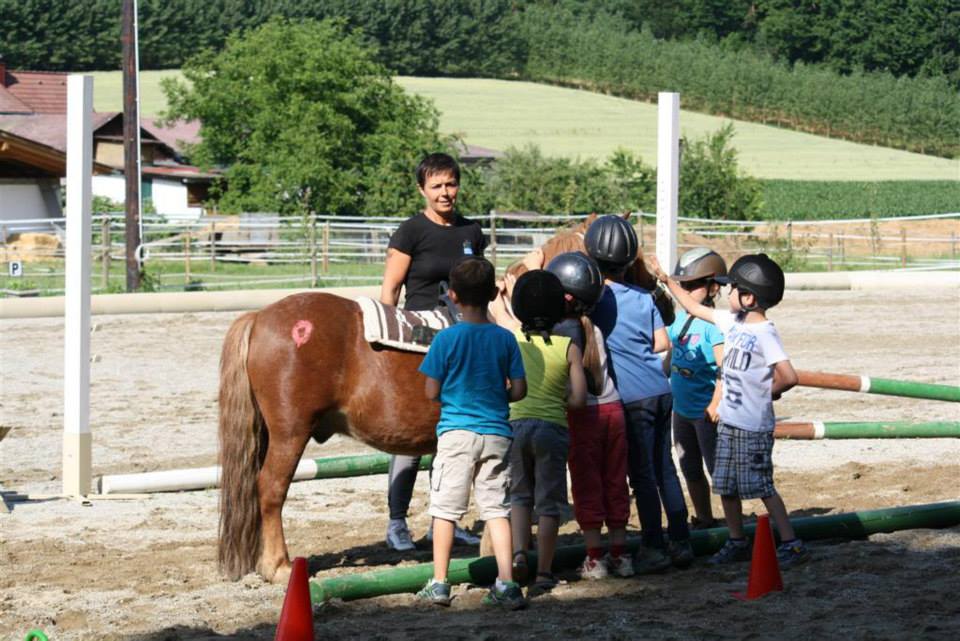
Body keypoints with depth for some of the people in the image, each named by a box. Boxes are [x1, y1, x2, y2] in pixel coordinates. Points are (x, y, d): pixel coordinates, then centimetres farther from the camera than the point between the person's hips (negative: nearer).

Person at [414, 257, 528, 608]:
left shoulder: (447, 338, -9)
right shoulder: (505, 339, -1)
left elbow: (431, 392, -6)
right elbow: (519, 390, 0)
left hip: (456, 432, -3)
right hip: (496, 433, 3)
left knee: (445, 508, 6)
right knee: (496, 509, 6)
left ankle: (439, 583, 9)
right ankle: (506, 583, -1)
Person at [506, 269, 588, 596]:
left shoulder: (511, 344, 2)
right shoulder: (569, 348, -2)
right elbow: (578, 398, -6)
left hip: (516, 424, 2)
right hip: (552, 427, -1)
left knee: (520, 494, 19)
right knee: (548, 503, 7)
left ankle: (518, 553, -2)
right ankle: (543, 573, 6)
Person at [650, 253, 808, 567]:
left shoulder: (765, 333, -18)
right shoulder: (732, 322, 7)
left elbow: (788, 376, -28)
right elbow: (695, 308, 20)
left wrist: (767, 392, -11)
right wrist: (667, 280, 21)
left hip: (753, 426, -8)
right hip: (729, 421, 8)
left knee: (761, 486, -6)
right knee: (726, 486, 13)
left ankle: (791, 543, 0)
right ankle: (737, 542, 24)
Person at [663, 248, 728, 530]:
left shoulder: (713, 324, -18)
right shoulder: (679, 319, 6)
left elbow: (725, 368, -23)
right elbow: (670, 358, 19)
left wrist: (716, 404, -26)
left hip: (705, 411, -9)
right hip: (682, 408, 9)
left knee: (718, 469, -1)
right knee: (691, 469, 17)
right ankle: (703, 519, 30)